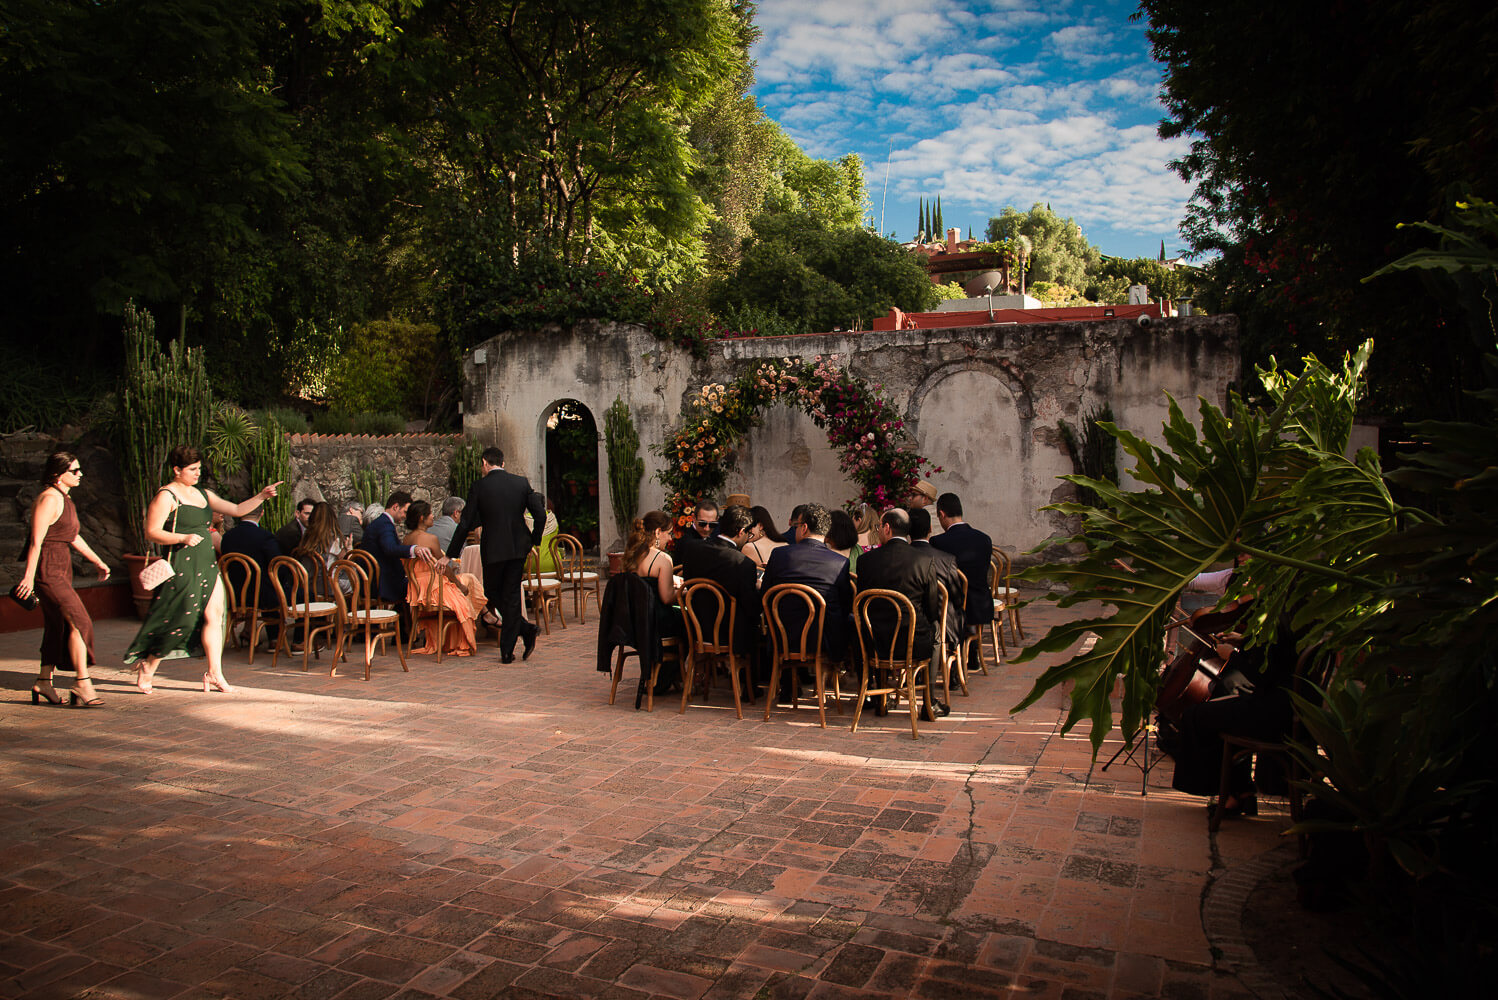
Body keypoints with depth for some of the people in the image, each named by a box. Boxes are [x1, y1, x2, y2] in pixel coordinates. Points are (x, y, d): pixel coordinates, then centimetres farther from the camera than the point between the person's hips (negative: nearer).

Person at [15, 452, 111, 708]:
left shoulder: (65, 498, 15)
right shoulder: (49, 499, -14)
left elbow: (73, 537, 25)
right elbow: (36, 541, -19)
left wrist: (97, 562, 28)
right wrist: (29, 577, -22)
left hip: (61, 569, 10)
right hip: (46, 570, -10)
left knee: (58, 626, 12)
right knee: (79, 621, -13)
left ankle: (44, 681, 20)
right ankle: (82, 682, -11)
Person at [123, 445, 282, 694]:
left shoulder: (203, 494, 16)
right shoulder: (166, 496, -6)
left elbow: (237, 509, 16)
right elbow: (152, 533, -10)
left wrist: (261, 496, 2)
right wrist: (184, 538, -23)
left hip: (207, 563, 7)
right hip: (182, 565, -7)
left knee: (215, 615, 0)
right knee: (178, 618, -4)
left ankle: (214, 673, 4)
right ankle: (147, 667, 17)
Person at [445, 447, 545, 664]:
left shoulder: (480, 486, -5)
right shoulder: (521, 482, 2)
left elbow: (466, 523, -4)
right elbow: (540, 514, 0)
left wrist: (450, 555, 3)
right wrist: (534, 541, 15)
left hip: (493, 549, -3)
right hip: (518, 548, 3)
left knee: (492, 592, 15)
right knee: (511, 595, 9)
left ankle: (526, 629, 2)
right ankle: (507, 651, 7)